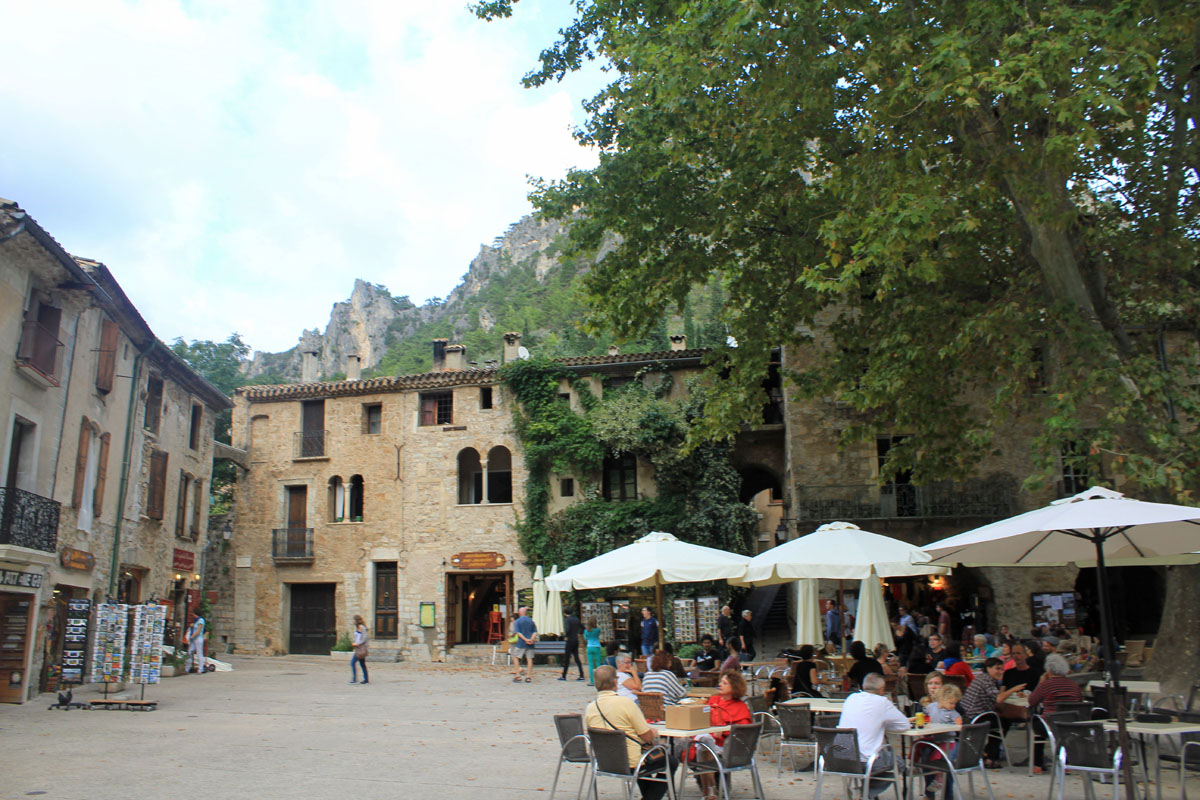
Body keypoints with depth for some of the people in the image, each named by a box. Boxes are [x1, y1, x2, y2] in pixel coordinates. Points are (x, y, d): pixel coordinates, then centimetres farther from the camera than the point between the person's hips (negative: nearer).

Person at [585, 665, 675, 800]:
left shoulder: (589, 708, -4)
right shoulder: (626, 703, -20)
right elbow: (648, 736, -16)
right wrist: (654, 733, 8)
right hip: (630, 765, -7)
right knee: (670, 762, 14)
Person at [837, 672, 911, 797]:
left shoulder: (851, 698, 8)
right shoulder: (882, 702, -8)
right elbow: (906, 725, 1)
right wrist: (883, 724, 13)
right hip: (864, 761, -6)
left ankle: (864, 791, 23)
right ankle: (869, 793, 10)